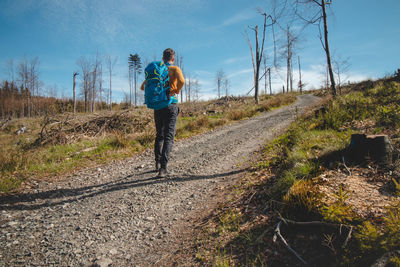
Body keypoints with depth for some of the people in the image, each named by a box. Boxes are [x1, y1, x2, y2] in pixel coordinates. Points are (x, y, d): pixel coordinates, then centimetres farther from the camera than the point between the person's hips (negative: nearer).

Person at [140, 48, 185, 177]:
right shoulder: (175, 69, -1)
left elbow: (143, 87, 16)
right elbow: (181, 81, -22)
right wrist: (177, 91, -4)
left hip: (157, 106, 5)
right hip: (170, 105, -5)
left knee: (159, 135, 18)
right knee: (169, 137, -5)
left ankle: (158, 162, 23)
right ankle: (163, 168, -14)